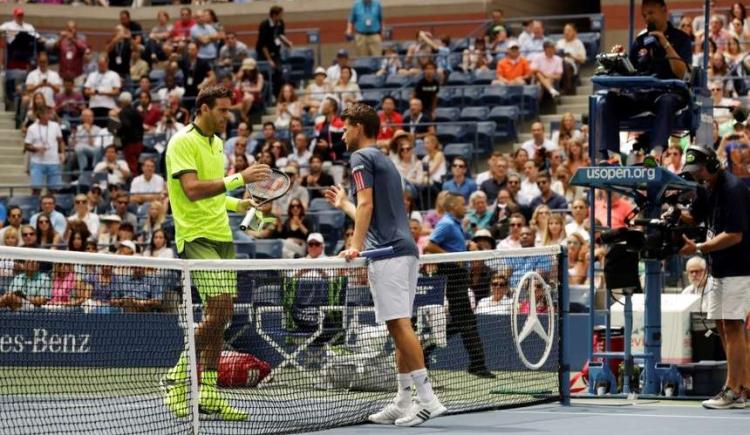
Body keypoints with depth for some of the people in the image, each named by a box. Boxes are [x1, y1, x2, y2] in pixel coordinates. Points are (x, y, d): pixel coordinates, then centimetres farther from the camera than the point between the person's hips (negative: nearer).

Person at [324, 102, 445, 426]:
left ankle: (427, 399, -19)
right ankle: (403, 404, 8)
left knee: (399, 324, -13)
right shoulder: (385, 161, 27)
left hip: (387, 252, -10)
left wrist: (355, 247, -18)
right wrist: (343, 204, 43)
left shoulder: (362, 157, -1)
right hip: (405, 248, 10)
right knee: (399, 327, 8)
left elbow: (366, 204, -13)